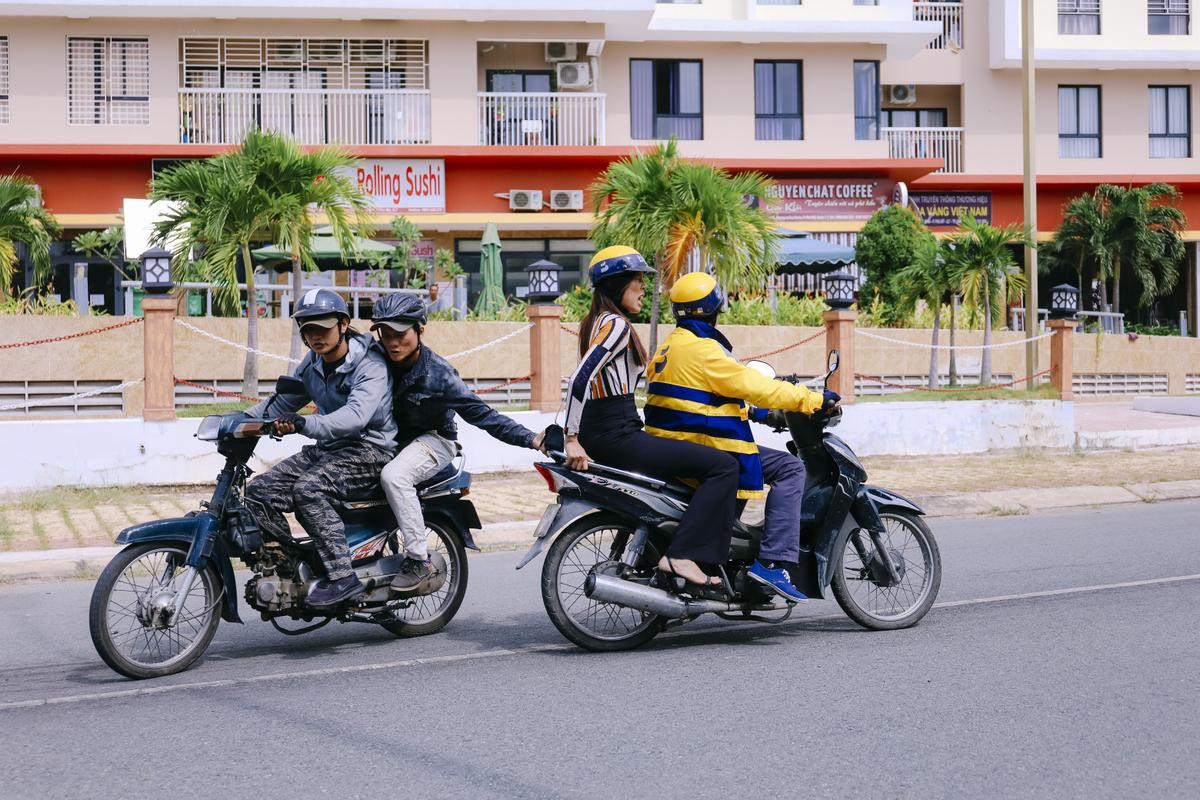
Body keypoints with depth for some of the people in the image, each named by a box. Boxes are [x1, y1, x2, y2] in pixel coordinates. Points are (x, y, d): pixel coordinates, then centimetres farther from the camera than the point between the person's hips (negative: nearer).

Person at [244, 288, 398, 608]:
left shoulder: (370, 365, -16)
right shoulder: (312, 365, 10)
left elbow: (355, 416, -32)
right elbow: (281, 403, 19)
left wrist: (303, 424, -46)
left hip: (369, 451, -8)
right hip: (327, 449, 8)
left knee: (308, 488, -34)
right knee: (260, 489, -10)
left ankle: (342, 576, -30)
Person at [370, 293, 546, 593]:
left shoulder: (437, 373, -19)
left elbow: (479, 412, -18)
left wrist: (530, 439, -25)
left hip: (433, 439, -6)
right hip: (390, 439, 6)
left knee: (393, 475, -33)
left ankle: (419, 559, -25)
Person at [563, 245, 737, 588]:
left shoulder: (597, 322, 18)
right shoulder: (616, 325, -12)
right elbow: (580, 379, -23)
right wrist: (572, 440, -23)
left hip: (602, 435, 11)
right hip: (617, 438, -11)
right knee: (723, 466, -14)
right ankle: (681, 555, -20)